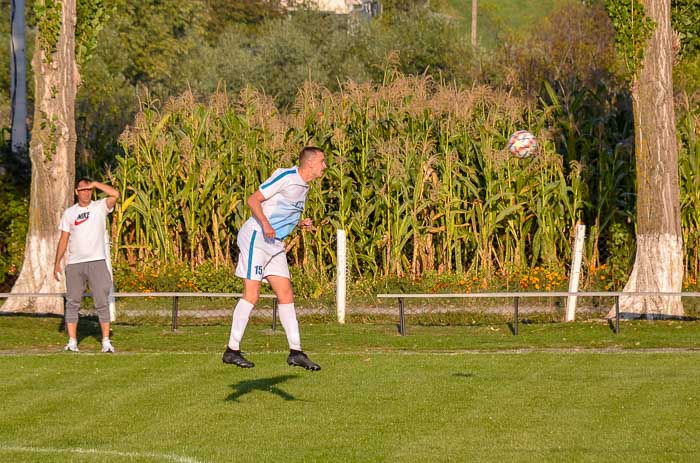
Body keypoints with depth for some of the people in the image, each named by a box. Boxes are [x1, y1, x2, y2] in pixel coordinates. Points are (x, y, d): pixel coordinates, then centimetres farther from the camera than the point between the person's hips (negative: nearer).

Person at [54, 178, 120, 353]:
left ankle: (106, 341, -6)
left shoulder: (100, 207, 4)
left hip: (97, 261, -3)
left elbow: (115, 194, -15)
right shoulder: (69, 213, 11)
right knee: (72, 302, 2)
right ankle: (72, 341, 6)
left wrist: (95, 183, -9)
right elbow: (63, 239, 12)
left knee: (102, 302, -6)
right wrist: (57, 263, 7)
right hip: (74, 264, 3)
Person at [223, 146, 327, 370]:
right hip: (256, 236, -9)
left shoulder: (303, 186, 17)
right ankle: (232, 350, -7)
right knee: (252, 294, -12)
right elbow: (253, 200, -14)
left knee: (286, 295, 4)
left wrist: (301, 224, 6)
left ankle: (295, 352, 5)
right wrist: (265, 223, -29)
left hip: (275, 244, 9)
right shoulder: (285, 177, -12)